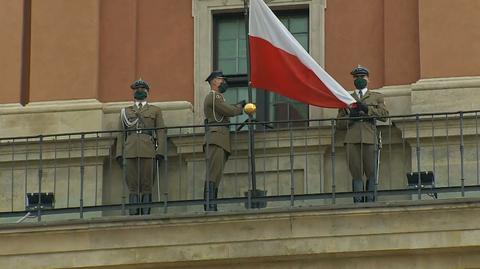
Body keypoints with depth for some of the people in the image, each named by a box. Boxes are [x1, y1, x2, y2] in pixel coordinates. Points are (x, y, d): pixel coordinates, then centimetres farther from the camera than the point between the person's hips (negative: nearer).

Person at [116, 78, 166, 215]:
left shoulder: (155, 110, 17)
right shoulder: (125, 111, 22)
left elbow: (161, 132, 10)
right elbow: (121, 133, 17)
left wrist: (160, 152, -3)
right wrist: (119, 153, 5)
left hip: (148, 152, -1)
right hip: (130, 152, 1)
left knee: (147, 186, -6)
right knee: (132, 187, -4)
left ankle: (146, 214, -7)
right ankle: (133, 215, -6)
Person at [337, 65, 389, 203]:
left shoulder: (377, 97, 20)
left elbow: (384, 115, 4)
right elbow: (340, 123, 18)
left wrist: (367, 109, -7)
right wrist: (350, 116, -2)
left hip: (370, 139, -1)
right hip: (352, 140, 1)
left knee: (371, 173, -6)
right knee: (356, 174, -5)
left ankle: (370, 201, -5)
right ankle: (358, 202, -7)